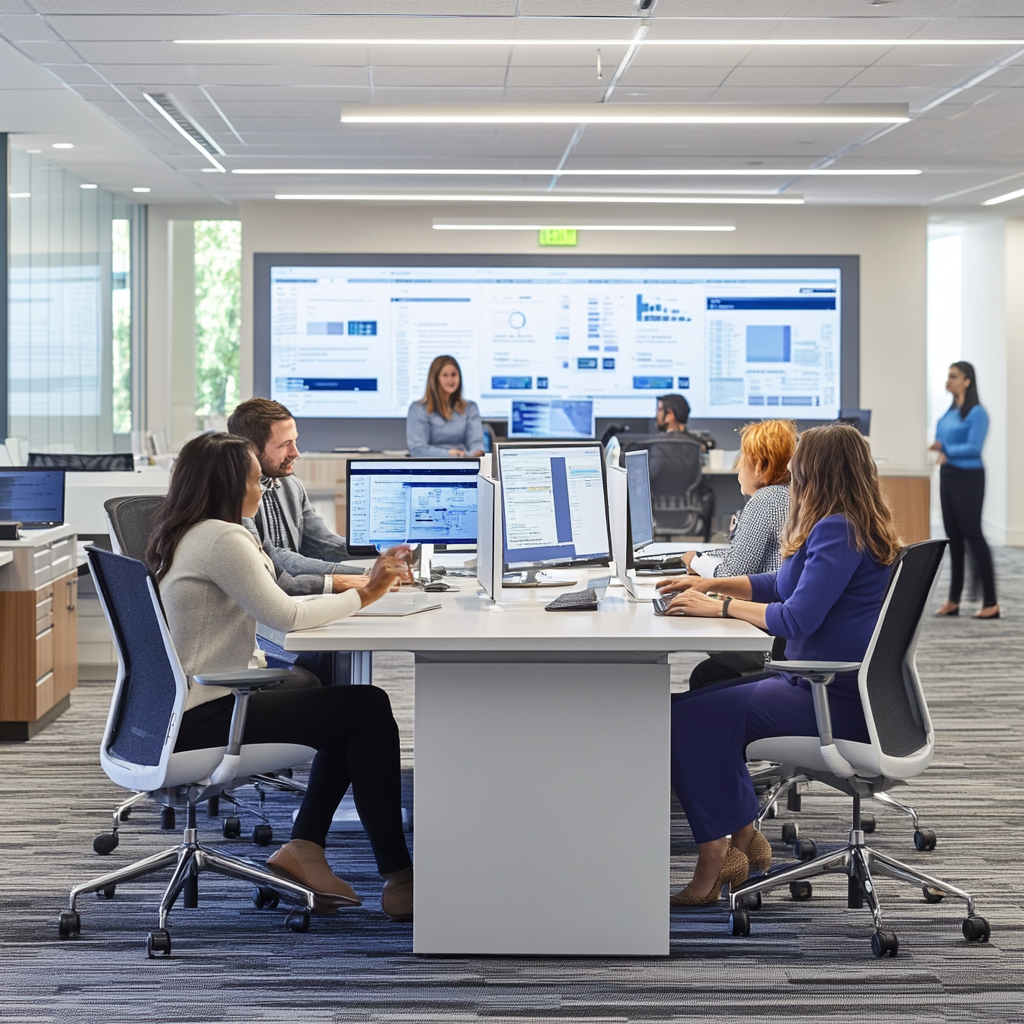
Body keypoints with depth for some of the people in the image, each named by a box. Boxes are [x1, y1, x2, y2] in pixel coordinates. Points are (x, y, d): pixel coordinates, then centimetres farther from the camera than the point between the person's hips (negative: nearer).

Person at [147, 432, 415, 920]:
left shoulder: (182, 537, 16)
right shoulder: (221, 538, -16)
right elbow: (284, 615, -18)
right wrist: (363, 595, -6)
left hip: (183, 707, 11)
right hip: (204, 717, -11)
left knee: (350, 706, 15)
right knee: (370, 708, -8)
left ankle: (304, 847, 10)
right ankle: (398, 881, -4)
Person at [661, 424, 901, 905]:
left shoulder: (838, 531, -18)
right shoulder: (841, 527, 17)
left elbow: (796, 617, -24)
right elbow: (781, 583, 26)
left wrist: (721, 606, -13)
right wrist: (712, 584, 17)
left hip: (836, 702, -11)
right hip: (822, 685, 11)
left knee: (690, 717, -16)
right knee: (706, 694, 16)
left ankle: (714, 856, -6)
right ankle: (745, 838, 15)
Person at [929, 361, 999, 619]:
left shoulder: (976, 412, -12)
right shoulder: (949, 412, 13)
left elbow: (974, 447, -19)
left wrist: (946, 450, -15)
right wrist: (938, 448, -5)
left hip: (968, 477, -8)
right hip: (947, 475, 8)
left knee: (973, 535, -7)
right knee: (953, 537, 10)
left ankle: (991, 603, -3)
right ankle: (953, 601, 15)